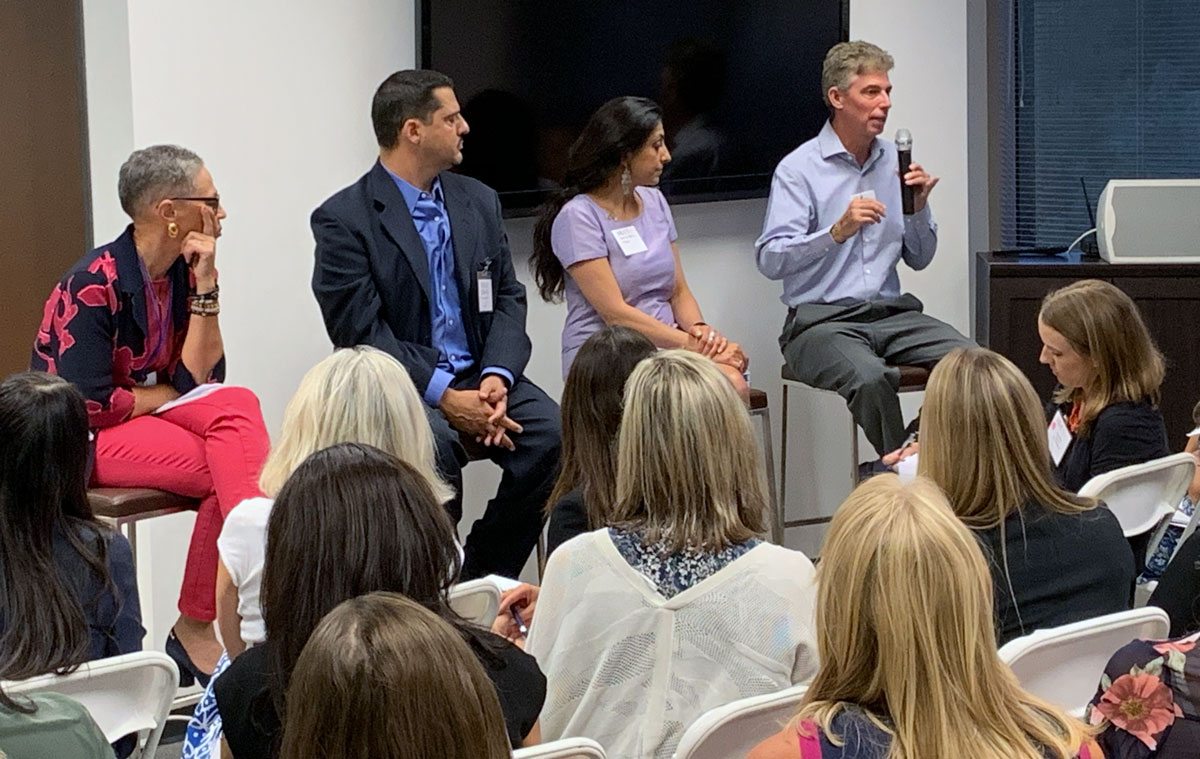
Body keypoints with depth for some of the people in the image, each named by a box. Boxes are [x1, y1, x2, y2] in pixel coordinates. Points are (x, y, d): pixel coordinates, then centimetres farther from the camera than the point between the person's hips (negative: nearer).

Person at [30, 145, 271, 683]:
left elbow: (199, 378, -4)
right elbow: (87, 405, -22)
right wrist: (164, 395, -7)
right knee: (225, 467, -26)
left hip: (143, 415, 7)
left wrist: (205, 285, -10)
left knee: (236, 406, -22)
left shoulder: (182, 274, 5)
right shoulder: (94, 286, -17)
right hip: (78, 440, -7)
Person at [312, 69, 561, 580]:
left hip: (480, 380, 5)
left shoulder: (479, 202, 14)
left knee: (552, 434, -22)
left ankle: (486, 576, -8)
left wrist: (496, 377, -9)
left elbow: (507, 301, 11)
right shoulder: (344, 219, -5)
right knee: (432, 443, -36)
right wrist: (444, 397, -20)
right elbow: (361, 332, -12)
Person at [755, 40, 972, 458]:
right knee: (870, 378, -37)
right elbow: (770, 260, -15)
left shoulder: (893, 161, 14)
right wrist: (838, 231, -26)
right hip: (822, 321, -5)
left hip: (892, 314, 5)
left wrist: (919, 207, -1)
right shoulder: (799, 168, -3)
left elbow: (919, 259, 18)